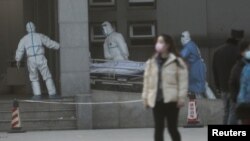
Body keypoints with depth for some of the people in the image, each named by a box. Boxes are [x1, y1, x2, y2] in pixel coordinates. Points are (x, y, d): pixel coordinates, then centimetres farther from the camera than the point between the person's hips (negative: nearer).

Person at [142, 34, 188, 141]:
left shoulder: (176, 61, -6)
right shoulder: (151, 62, 8)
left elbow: (183, 80, -7)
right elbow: (147, 80, 12)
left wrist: (181, 97, -11)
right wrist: (145, 97, 10)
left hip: (171, 100, -4)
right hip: (157, 100, 4)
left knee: (172, 128, 2)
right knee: (158, 129, 4)